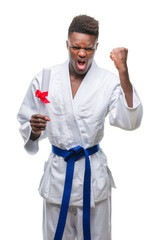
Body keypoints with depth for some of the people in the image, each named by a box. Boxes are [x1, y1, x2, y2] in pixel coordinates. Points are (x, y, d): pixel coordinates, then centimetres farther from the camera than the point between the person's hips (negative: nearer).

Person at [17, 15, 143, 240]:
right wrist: (33, 130, -21)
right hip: (58, 173, 1)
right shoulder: (45, 79, -4)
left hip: (94, 174, 0)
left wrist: (123, 73, -28)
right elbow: (25, 125, 3)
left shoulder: (108, 81, -7)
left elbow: (129, 122, -21)